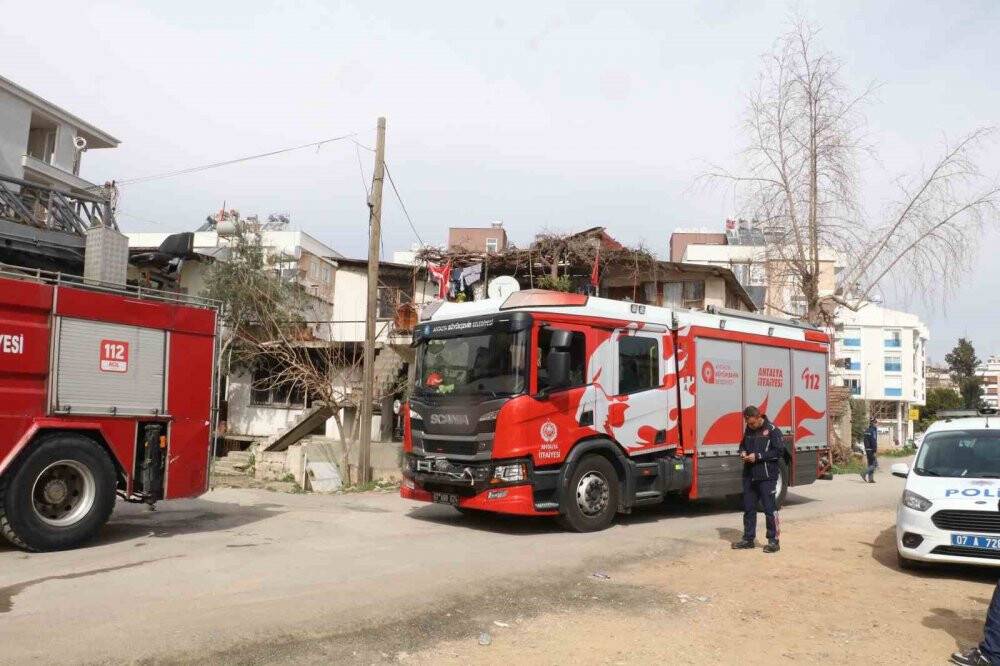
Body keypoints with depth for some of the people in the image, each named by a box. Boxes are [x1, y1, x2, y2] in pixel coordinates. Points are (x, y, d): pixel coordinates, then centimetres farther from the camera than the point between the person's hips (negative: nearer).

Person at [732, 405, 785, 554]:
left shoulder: (772, 430, -10)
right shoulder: (748, 430, 10)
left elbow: (779, 451, -13)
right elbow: (743, 445, 24)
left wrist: (758, 456, -18)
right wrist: (743, 453, 1)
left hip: (767, 477, -7)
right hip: (749, 476, 7)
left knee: (770, 509, -1)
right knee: (748, 508, 11)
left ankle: (774, 541, 8)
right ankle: (748, 539, 21)